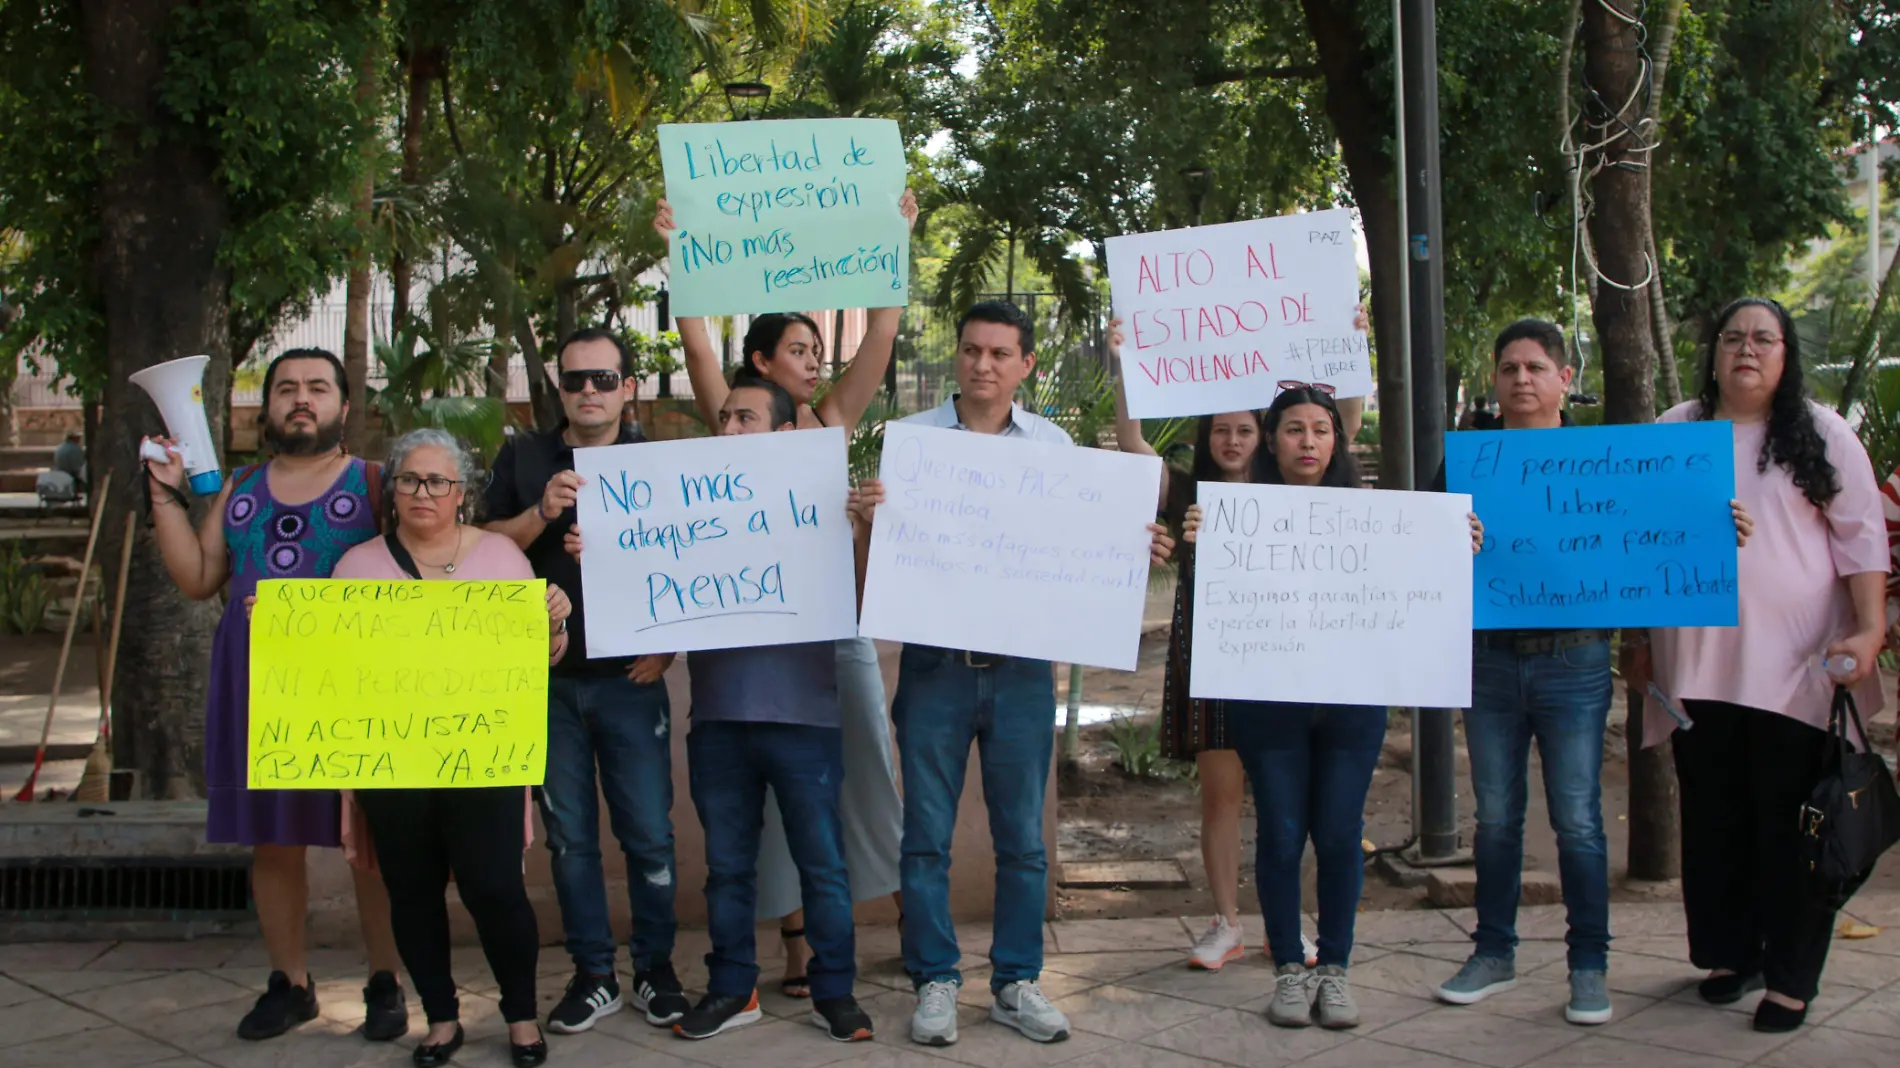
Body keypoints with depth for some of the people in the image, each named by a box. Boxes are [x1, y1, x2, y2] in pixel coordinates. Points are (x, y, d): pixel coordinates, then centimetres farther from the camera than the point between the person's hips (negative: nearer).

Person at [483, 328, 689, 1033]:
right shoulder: (523, 458, 8)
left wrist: (668, 646, -7)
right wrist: (542, 512, -13)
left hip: (629, 677, -1)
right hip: (546, 677, 2)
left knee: (648, 833, 0)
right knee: (569, 834, 7)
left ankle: (656, 967, 16)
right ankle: (593, 974, 18)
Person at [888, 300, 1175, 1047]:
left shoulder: (1054, 446, 6)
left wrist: (1137, 550, -10)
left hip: (1021, 666, 1)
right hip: (934, 663, -1)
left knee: (1022, 837, 8)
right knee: (926, 836, 5)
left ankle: (1015, 982, 21)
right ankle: (935, 981, 18)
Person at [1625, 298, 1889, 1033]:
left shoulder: (1822, 437, 3)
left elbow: (1861, 539, 0)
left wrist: (1870, 630, -11)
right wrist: (1639, 639, 13)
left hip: (1795, 668, -3)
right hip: (1696, 664, 3)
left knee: (1792, 825, 0)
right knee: (1713, 819, 9)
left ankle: (1791, 976, 8)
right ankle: (1727, 952, 23)